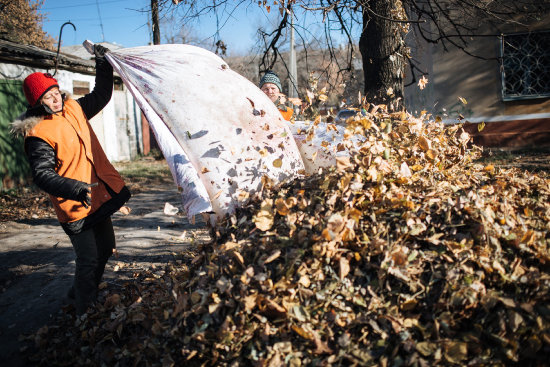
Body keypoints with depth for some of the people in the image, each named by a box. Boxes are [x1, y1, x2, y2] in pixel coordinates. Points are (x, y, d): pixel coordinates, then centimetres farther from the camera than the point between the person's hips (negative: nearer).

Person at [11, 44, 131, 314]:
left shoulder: (73, 109, 5)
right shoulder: (37, 134, -17)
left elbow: (101, 94, 20)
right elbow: (42, 175, -23)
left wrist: (102, 64, 11)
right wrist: (75, 188, -38)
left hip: (100, 196, 9)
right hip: (76, 206, -8)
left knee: (105, 248, 21)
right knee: (89, 259, -6)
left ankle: (80, 291, 43)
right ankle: (85, 312, 12)